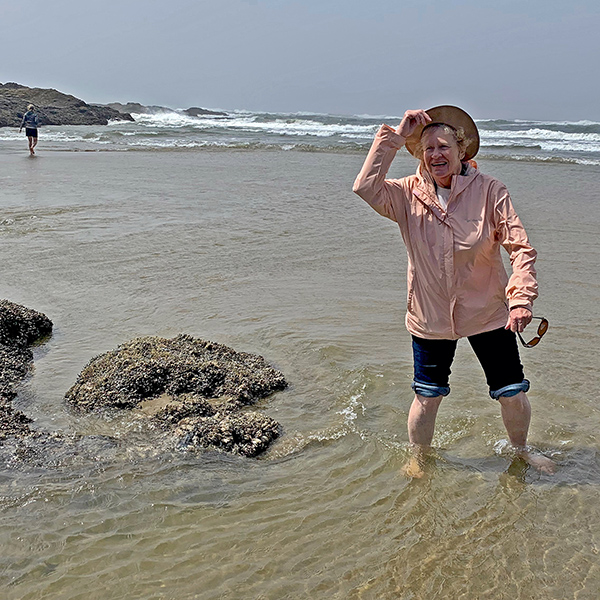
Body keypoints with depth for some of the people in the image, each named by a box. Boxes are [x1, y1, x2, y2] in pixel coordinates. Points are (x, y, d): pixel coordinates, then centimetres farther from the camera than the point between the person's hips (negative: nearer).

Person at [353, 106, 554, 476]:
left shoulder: (489, 191, -10)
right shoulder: (409, 194, -5)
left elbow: (520, 247, -12)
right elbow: (366, 188, -23)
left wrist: (521, 298, -25)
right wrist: (396, 137, -21)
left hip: (488, 313, 0)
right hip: (430, 317, 1)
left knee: (513, 393, 10)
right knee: (427, 397, 10)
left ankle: (520, 449, 41)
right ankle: (419, 458, 38)